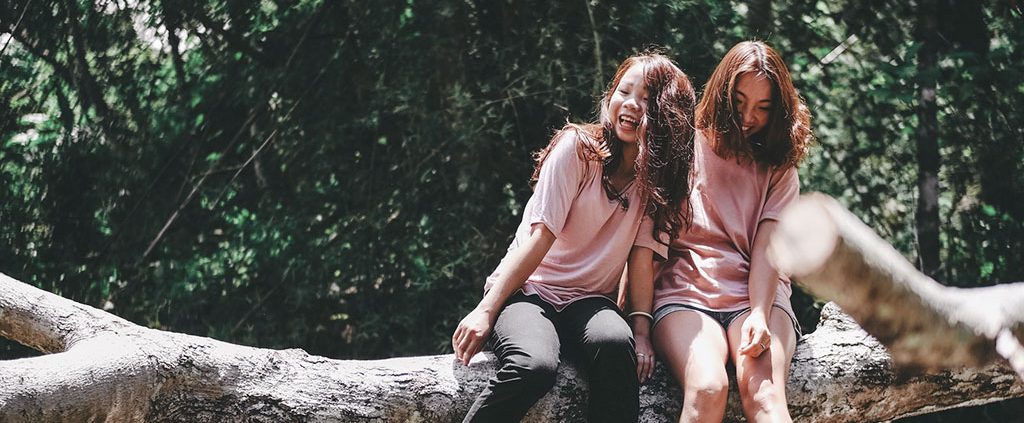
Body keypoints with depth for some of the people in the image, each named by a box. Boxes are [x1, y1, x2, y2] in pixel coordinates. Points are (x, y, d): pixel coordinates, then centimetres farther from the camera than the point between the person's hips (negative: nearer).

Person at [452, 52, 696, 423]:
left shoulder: (660, 176, 5)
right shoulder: (578, 147, -6)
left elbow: (643, 255, -3)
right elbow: (540, 235, -11)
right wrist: (486, 310, -18)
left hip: (589, 300, 3)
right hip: (527, 288, -3)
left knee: (615, 344, -35)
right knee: (534, 365, -36)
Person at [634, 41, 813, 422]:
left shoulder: (779, 169, 15)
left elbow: (767, 247, 0)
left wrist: (760, 315, -19)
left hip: (756, 295, 2)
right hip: (685, 291, -2)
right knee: (707, 389, -33)